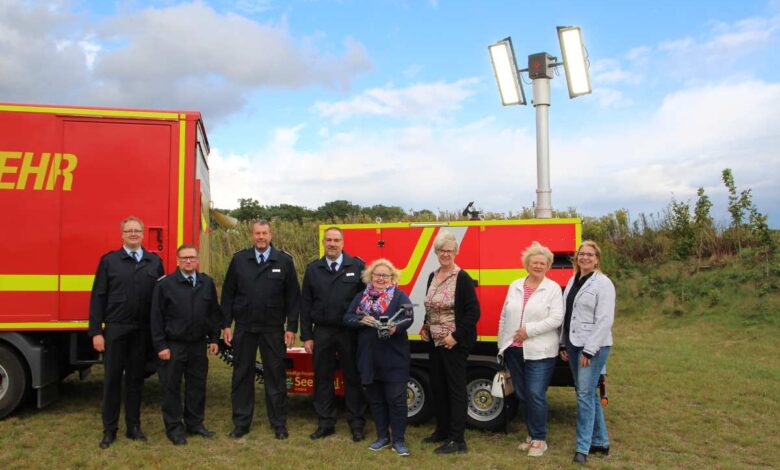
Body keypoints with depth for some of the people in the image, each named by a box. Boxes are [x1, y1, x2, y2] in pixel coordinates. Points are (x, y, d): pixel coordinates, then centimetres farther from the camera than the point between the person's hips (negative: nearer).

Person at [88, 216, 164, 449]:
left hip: (143, 331, 2)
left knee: (136, 379, 11)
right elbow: (98, 297, -1)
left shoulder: (155, 262, 6)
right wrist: (96, 332, -7)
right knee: (112, 379, 6)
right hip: (115, 329, -1)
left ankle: (133, 426, 22)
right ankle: (109, 430, 17)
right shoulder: (109, 260, 2)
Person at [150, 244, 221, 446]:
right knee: (172, 387, 5)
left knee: (197, 385, 12)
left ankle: (195, 423, 25)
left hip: (198, 345, 4)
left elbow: (214, 313, 10)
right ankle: (174, 427, 17)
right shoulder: (165, 284, -6)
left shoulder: (207, 283, 5)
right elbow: (157, 317, -6)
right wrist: (160, 346, -9)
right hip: (174, 345, -3)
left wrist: (214, 338, 7)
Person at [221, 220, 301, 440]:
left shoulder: (284, 261, -1)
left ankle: (279, 424, 17)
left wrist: (292, 327, -5)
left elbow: (293, 296, -1)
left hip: (273, 329, -1)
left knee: (275, 376, 6)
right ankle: (241, 423, 22)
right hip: (244, 328, 2)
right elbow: (228, 294, 5)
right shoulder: (239, 259, 3)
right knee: (242, 375, 9)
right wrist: (226, 325, 1)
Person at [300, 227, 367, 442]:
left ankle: (356, 424, 18)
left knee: (353, 378, 6)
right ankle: (325, 424, 22)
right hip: (322, 333, 2)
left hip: (350, 333, -2)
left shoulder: (357, 266, -2)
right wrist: (306, 336, 2)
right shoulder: (313, 269, 6)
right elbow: (306, 304, 6)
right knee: (323, 379, 9)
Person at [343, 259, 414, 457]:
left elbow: (408, 317, -12)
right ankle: (382, 437, 27)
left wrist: (395, 327, -32)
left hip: (394, 358, -4)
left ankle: (398, 440, 11)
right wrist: (362, 320, -15)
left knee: (396, 399, -2)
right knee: (375, 399, 13)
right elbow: (348, 317, 5)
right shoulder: (361, 296, 11)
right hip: (369, 357, 4)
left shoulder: (399, 296, 0)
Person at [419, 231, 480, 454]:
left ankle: (457, 440, 6)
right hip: (435, 341, 7)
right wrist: (425, 328, 6)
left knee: (455, 388, -1)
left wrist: (456, 336, -21)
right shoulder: (432, 277, 10)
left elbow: (473, 311, -16)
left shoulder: (462, 278, -12)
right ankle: (442, 430, 30)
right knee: (437, 385, 15)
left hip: (454, 342, -7)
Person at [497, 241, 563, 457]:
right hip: (514, 350, 5)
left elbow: (556, 319, -13)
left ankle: (539, 439, 8)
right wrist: (501, 344, 10)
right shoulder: (515, 286, 11)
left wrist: (529, 330, -18)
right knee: (522, 394, 12)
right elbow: (504, 317, 13)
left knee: (536, 394, -7)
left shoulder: (553, 288, -3)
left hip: (539, 352, -5)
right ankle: (531, 434, 27)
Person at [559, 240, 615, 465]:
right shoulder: (573, 281, 12)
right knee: (589, 394, 14)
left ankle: (582, 448, -2)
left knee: (585, 394, -9)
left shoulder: (603, 283, -10)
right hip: (573, 344, 7)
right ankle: (600, 442, 25)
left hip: (593, 347, -7)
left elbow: (604, 320, -15)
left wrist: (589, 351, -17)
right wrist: (563, 344, 12)